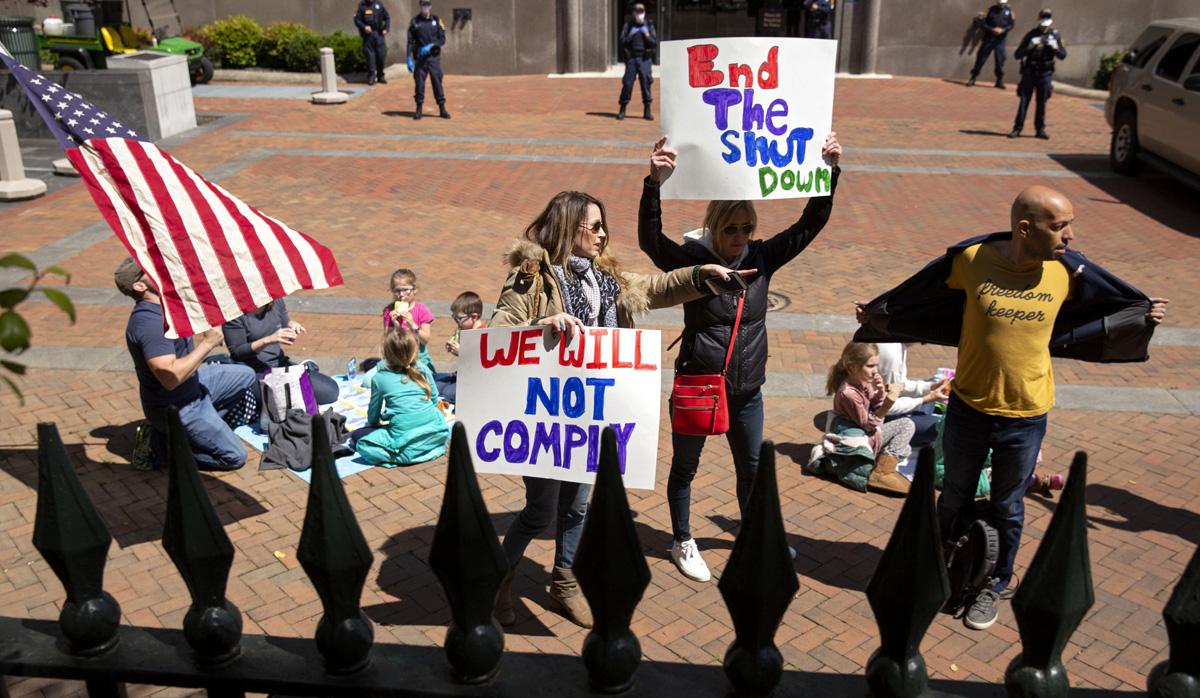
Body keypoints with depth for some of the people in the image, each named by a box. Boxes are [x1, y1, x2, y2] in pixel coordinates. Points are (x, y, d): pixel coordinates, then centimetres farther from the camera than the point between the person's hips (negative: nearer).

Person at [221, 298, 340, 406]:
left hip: (279, 363, 5)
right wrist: (268, 340, -28)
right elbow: (237, 352, -14)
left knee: (330, 391, -11)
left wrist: (291, 324, -9)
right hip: (253, 371, -5)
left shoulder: (276, 301, 0)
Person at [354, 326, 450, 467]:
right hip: (436, 436, 4)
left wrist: (374, 423, 36)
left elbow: (373, 413, 13)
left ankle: (393, 456, -7)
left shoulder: (379, 378, 0)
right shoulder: (424, 370, 6)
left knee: (359, 437, 13)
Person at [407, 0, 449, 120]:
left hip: (434, 57, 0)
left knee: (437, 82, -1)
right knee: (419, 82, 0)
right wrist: (409, 59, -6)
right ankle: (418, 109, 8)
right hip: (420, 58, 0)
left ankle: (442, 109, 4)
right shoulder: (414, 22, 2)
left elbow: (442, 39, 0)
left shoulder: (437, 20, 4)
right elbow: (410, 42, 1)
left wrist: (430, 46, -16)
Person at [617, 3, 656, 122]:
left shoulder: (649, 25, 7)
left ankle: (647, 112, 3)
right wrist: (630, 35, -14)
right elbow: (622, 43, -1)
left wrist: (647, 35, -12)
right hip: (631, 58, 0)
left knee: (646, 83, -3)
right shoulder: (628, 25, 5)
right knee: (627, 84, -3)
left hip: (645, 59, 0)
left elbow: (655, 44, 1)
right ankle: (622, 110, 6)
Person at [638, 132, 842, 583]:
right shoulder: (690, 259, -16)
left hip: (746, 389, 4)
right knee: (685, 467, 15)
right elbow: (650, 240, -32)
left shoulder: (761, 258, -4)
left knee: (752, 467, 18)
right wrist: (654, 184, -45)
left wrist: (831, 172, -15)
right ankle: (683, 543, 35)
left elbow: (810, 225, -5)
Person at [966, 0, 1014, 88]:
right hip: (989, 37, 0)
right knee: (981, 57, 0)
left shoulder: (1009, 11, 3)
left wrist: (1003, 30, -16)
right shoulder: (991, 9, 2)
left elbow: (1011, 24, 1)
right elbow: (984, 23, 0)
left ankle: (1000, 80, 10)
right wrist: (992, 29, -16)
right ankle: (973, 77, 8)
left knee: (1000, 59, 0)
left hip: (1000, 39, 0)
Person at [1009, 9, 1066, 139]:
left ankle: (1040, 129, 13)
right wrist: (1030, 46, -24)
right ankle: (1017, 128, 0)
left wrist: (1055, 47, -17)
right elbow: (1017, 55, -9)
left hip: (1045, 73, 2)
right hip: (1029, 73, -2)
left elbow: (1063, 55, 1)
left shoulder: (1054, 35, 2)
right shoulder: (1031, 35, -4)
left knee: (1042, 102, 5)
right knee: (1024, 101, -3)